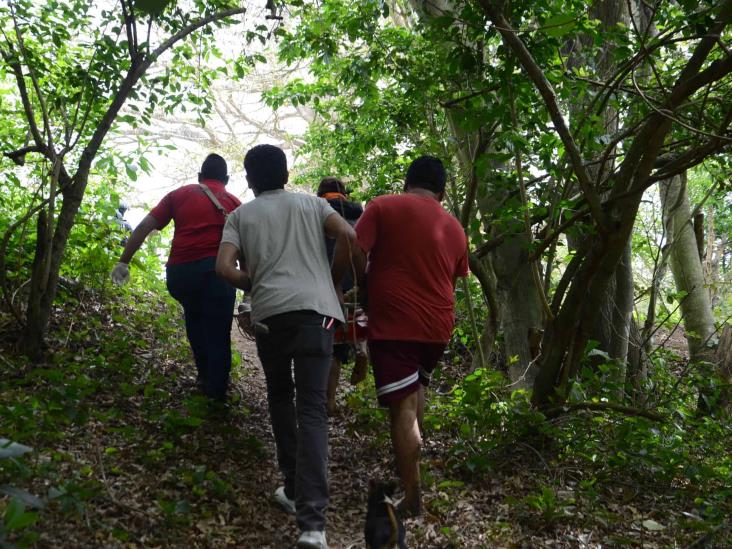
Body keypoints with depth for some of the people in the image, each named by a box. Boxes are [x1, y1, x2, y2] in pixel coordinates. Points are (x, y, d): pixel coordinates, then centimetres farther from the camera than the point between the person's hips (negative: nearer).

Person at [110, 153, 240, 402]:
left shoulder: (179, 194, 17)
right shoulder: (233, 202, 13)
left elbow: (144, 227, 9)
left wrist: (123, 262, 11)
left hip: (178, 273, 3)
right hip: (214, 270, -3)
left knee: (194, 315, 29)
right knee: (217, 335, 5)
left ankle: (204, 374, 29)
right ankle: (216, 394, 7)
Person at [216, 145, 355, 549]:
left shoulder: (240, 215, 16)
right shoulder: (310, 203, 18)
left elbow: (225, 268, 2)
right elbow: (348, 236, 2)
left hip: (269, 312, 0)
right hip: (314, 307, 0)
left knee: (280, 397, 22)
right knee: (311, 407, -5)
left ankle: (295, 490, 24)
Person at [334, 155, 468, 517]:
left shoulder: (383, 207, -2)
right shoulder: (455, 228, 11)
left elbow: (348, 253, -10)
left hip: (393, 324, -5)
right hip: (438, 326, 5)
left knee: (402, 407, -3)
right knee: (416, 387, 28)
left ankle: (413, 499, -3)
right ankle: (411, 462, 32)